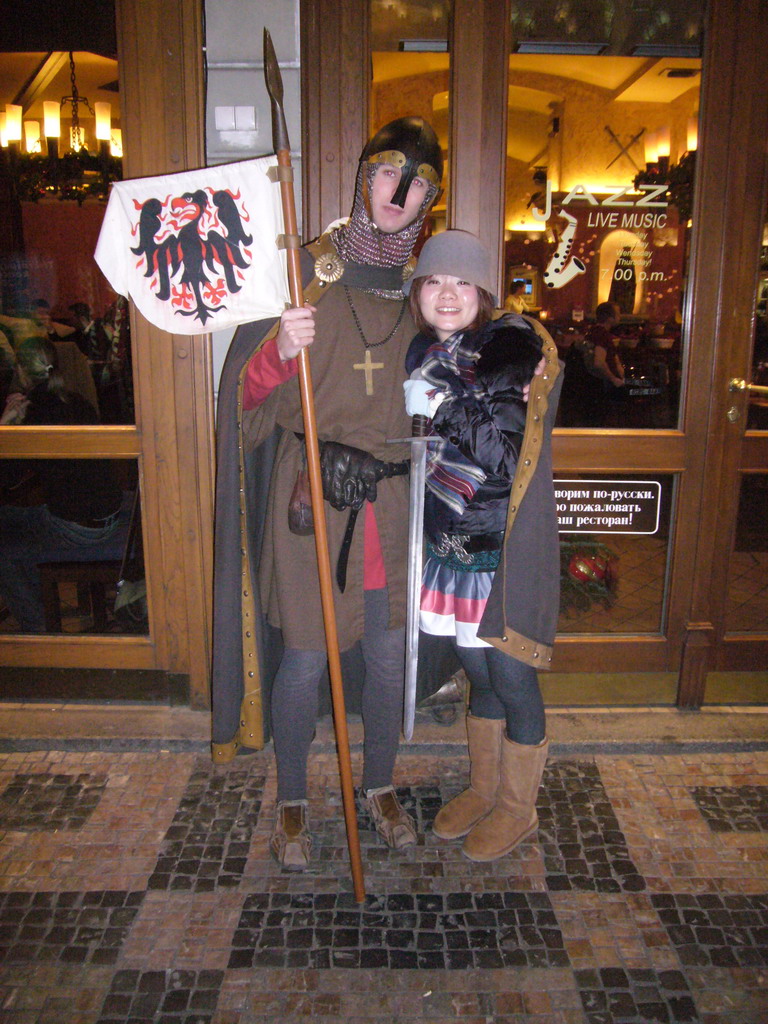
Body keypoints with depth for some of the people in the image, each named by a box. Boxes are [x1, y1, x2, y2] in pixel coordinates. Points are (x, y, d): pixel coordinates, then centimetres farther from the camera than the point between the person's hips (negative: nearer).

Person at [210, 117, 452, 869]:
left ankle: (380, 785, 37)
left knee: (388, 654, 13)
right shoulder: (307, 270, -5)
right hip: (312, 494, -3)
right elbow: (251, 392, -7)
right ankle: (291, 801, 29)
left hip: (393, 498, 4)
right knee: (305, 656, 5)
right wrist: (279, 352, -28)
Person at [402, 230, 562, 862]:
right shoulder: (424, 351, 8)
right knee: (477, 670, 18)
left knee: (510, 675, 5)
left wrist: (443, 406, -22)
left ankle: (518, 808, 27)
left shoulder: (514, 344, -11)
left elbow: (504, 452, -20)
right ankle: (483, 788, 37)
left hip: (507, 548, -6)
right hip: (452, 543, 6)